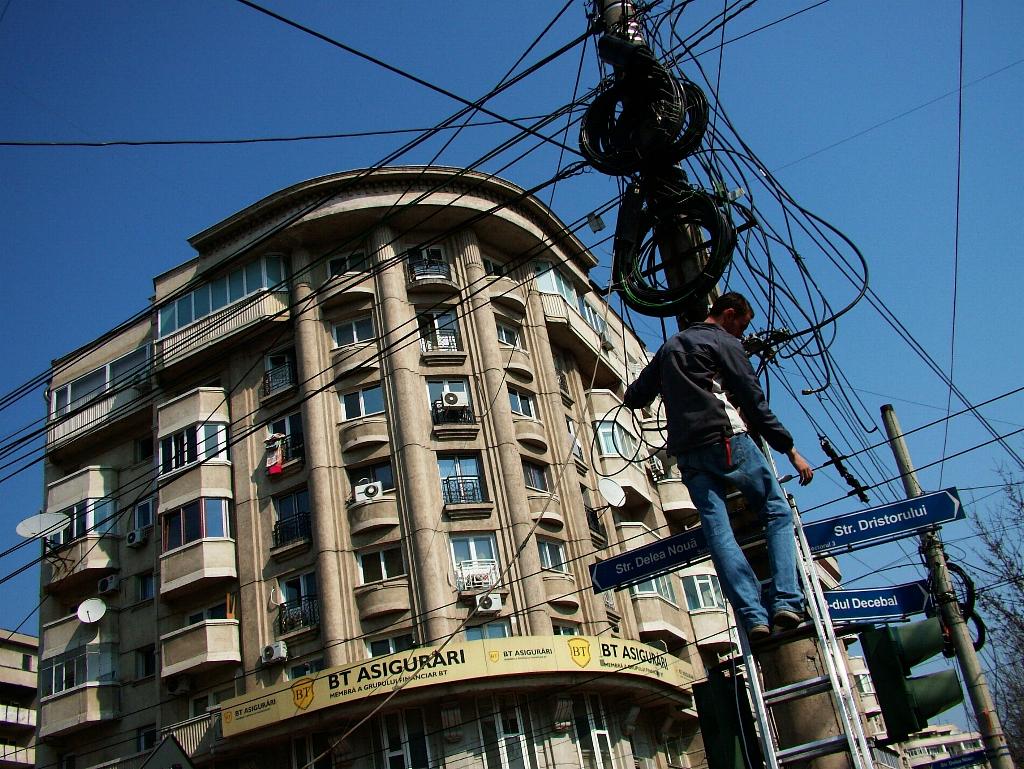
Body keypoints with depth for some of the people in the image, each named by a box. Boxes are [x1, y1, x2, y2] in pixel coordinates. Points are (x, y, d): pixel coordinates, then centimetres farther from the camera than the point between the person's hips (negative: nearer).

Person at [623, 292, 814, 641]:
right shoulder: (724, 343, 5)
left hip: (686, 452, 5)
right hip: (727, 441, -5)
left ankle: (753, 616, -12)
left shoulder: (668, 347, 24)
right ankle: (785, 601, -10)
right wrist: (790, 450, 0)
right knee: (778, 512, 5)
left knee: (717, 530, -3)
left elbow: (634, 397, 25)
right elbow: (754, 402, -3)